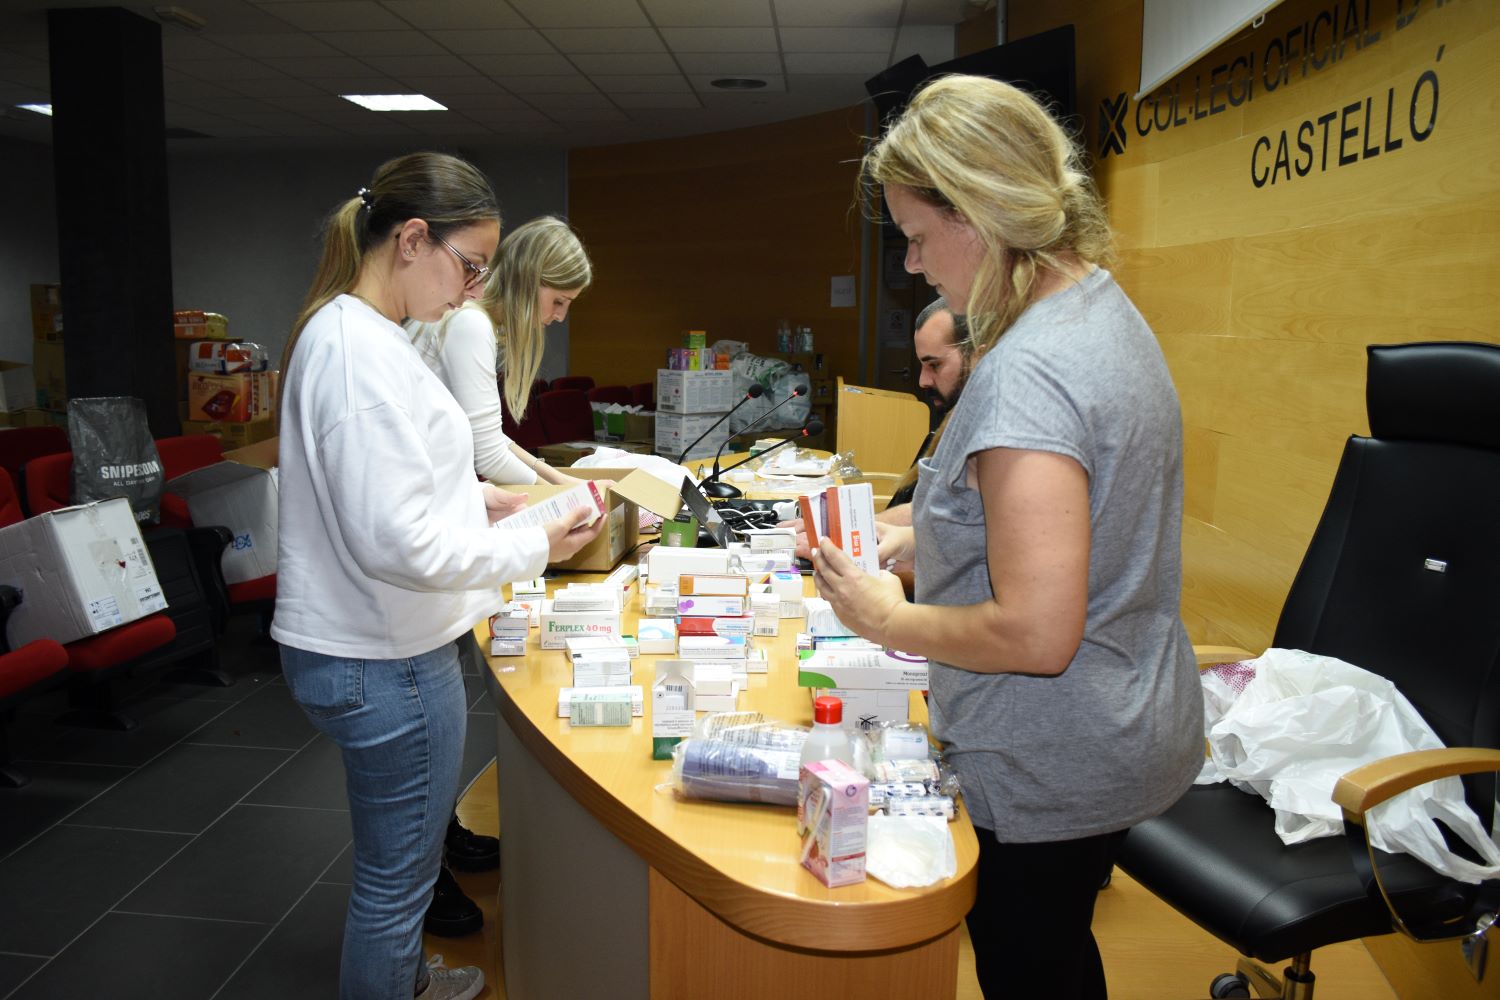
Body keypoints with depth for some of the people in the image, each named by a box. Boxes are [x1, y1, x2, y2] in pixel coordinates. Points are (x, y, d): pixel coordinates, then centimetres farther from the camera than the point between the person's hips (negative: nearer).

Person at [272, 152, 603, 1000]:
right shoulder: (362, 350, -24)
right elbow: (398, 545, -27)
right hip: (384, 661, -11)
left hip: (369, 646, 11)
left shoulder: (348, 331, 9)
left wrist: (478, 498, 7)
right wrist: (536, 547, -17)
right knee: (398, 875, 9)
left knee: (399, 863, 29)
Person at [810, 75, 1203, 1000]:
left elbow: (1037, 635, -31)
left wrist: (888, 619, -16)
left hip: (1048, 773, -9)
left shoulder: (1027, 372, -28)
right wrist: (925, 535, 7)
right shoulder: (1105, 309, 4)